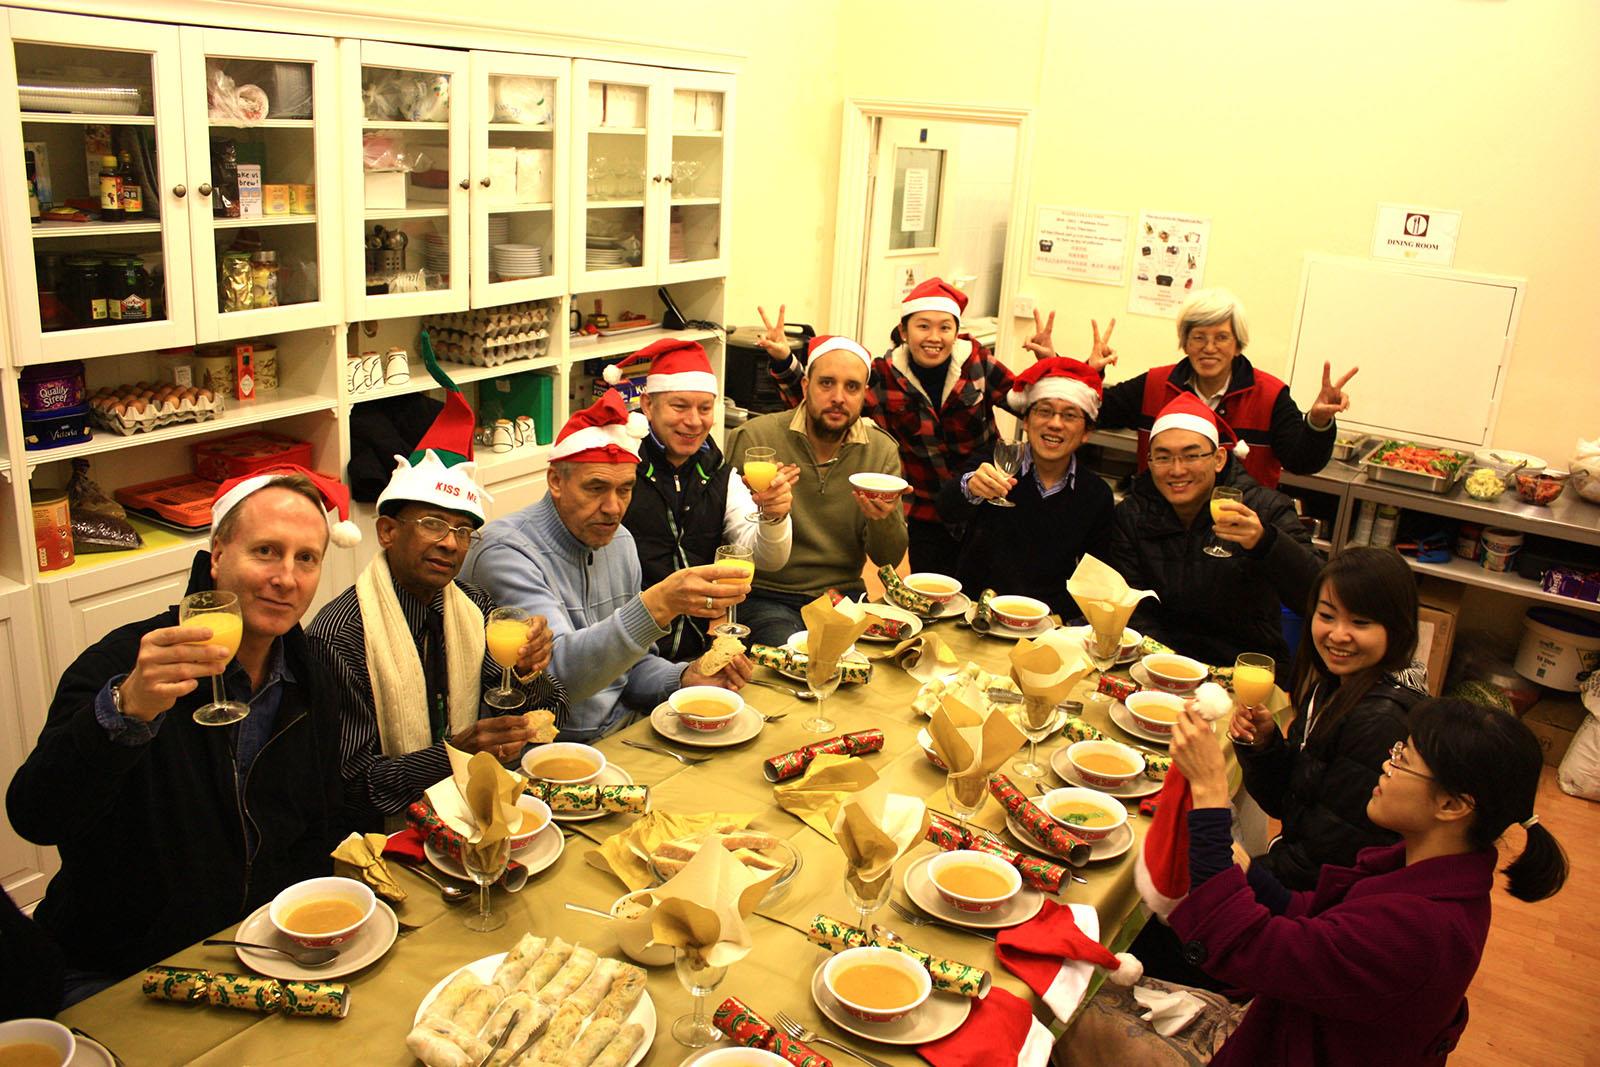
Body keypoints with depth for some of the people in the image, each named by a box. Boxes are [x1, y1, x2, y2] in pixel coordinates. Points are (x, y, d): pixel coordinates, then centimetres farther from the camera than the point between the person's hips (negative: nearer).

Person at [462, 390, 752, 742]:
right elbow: (559, 672, -28)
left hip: (624, 732, 7)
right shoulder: (505, 552, -15)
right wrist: (659, 604, -38)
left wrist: (685, 677, -3)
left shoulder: (619, 542, 8)